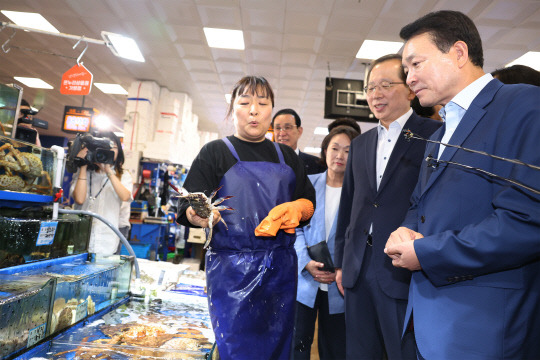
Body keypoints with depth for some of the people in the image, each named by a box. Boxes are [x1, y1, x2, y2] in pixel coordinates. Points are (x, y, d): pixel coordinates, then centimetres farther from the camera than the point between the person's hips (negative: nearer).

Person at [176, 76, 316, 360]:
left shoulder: (287, 157, 14)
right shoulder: (215, 152, 2)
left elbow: (309, 202, 14)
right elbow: (189, 210, -4)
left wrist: (296, 208, -8)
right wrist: (201, 215, -27)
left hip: (281, 266, 4)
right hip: (232, 268, -4)